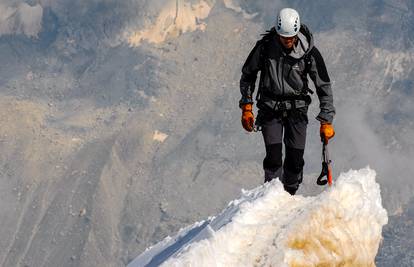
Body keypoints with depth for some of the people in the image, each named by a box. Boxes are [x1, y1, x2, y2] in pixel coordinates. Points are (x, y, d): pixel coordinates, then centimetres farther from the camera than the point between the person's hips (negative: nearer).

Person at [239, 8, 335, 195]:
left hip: (297, 109, 0)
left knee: (295, 159, -4)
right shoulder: (265, 46, -12)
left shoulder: (309, 52, -13)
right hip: (270, 107, 0)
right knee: (273, 157, -12)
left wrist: (326, 120, -7)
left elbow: (324, 86, -5)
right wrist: (246, 107, 1)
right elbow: (247, 75, 4)